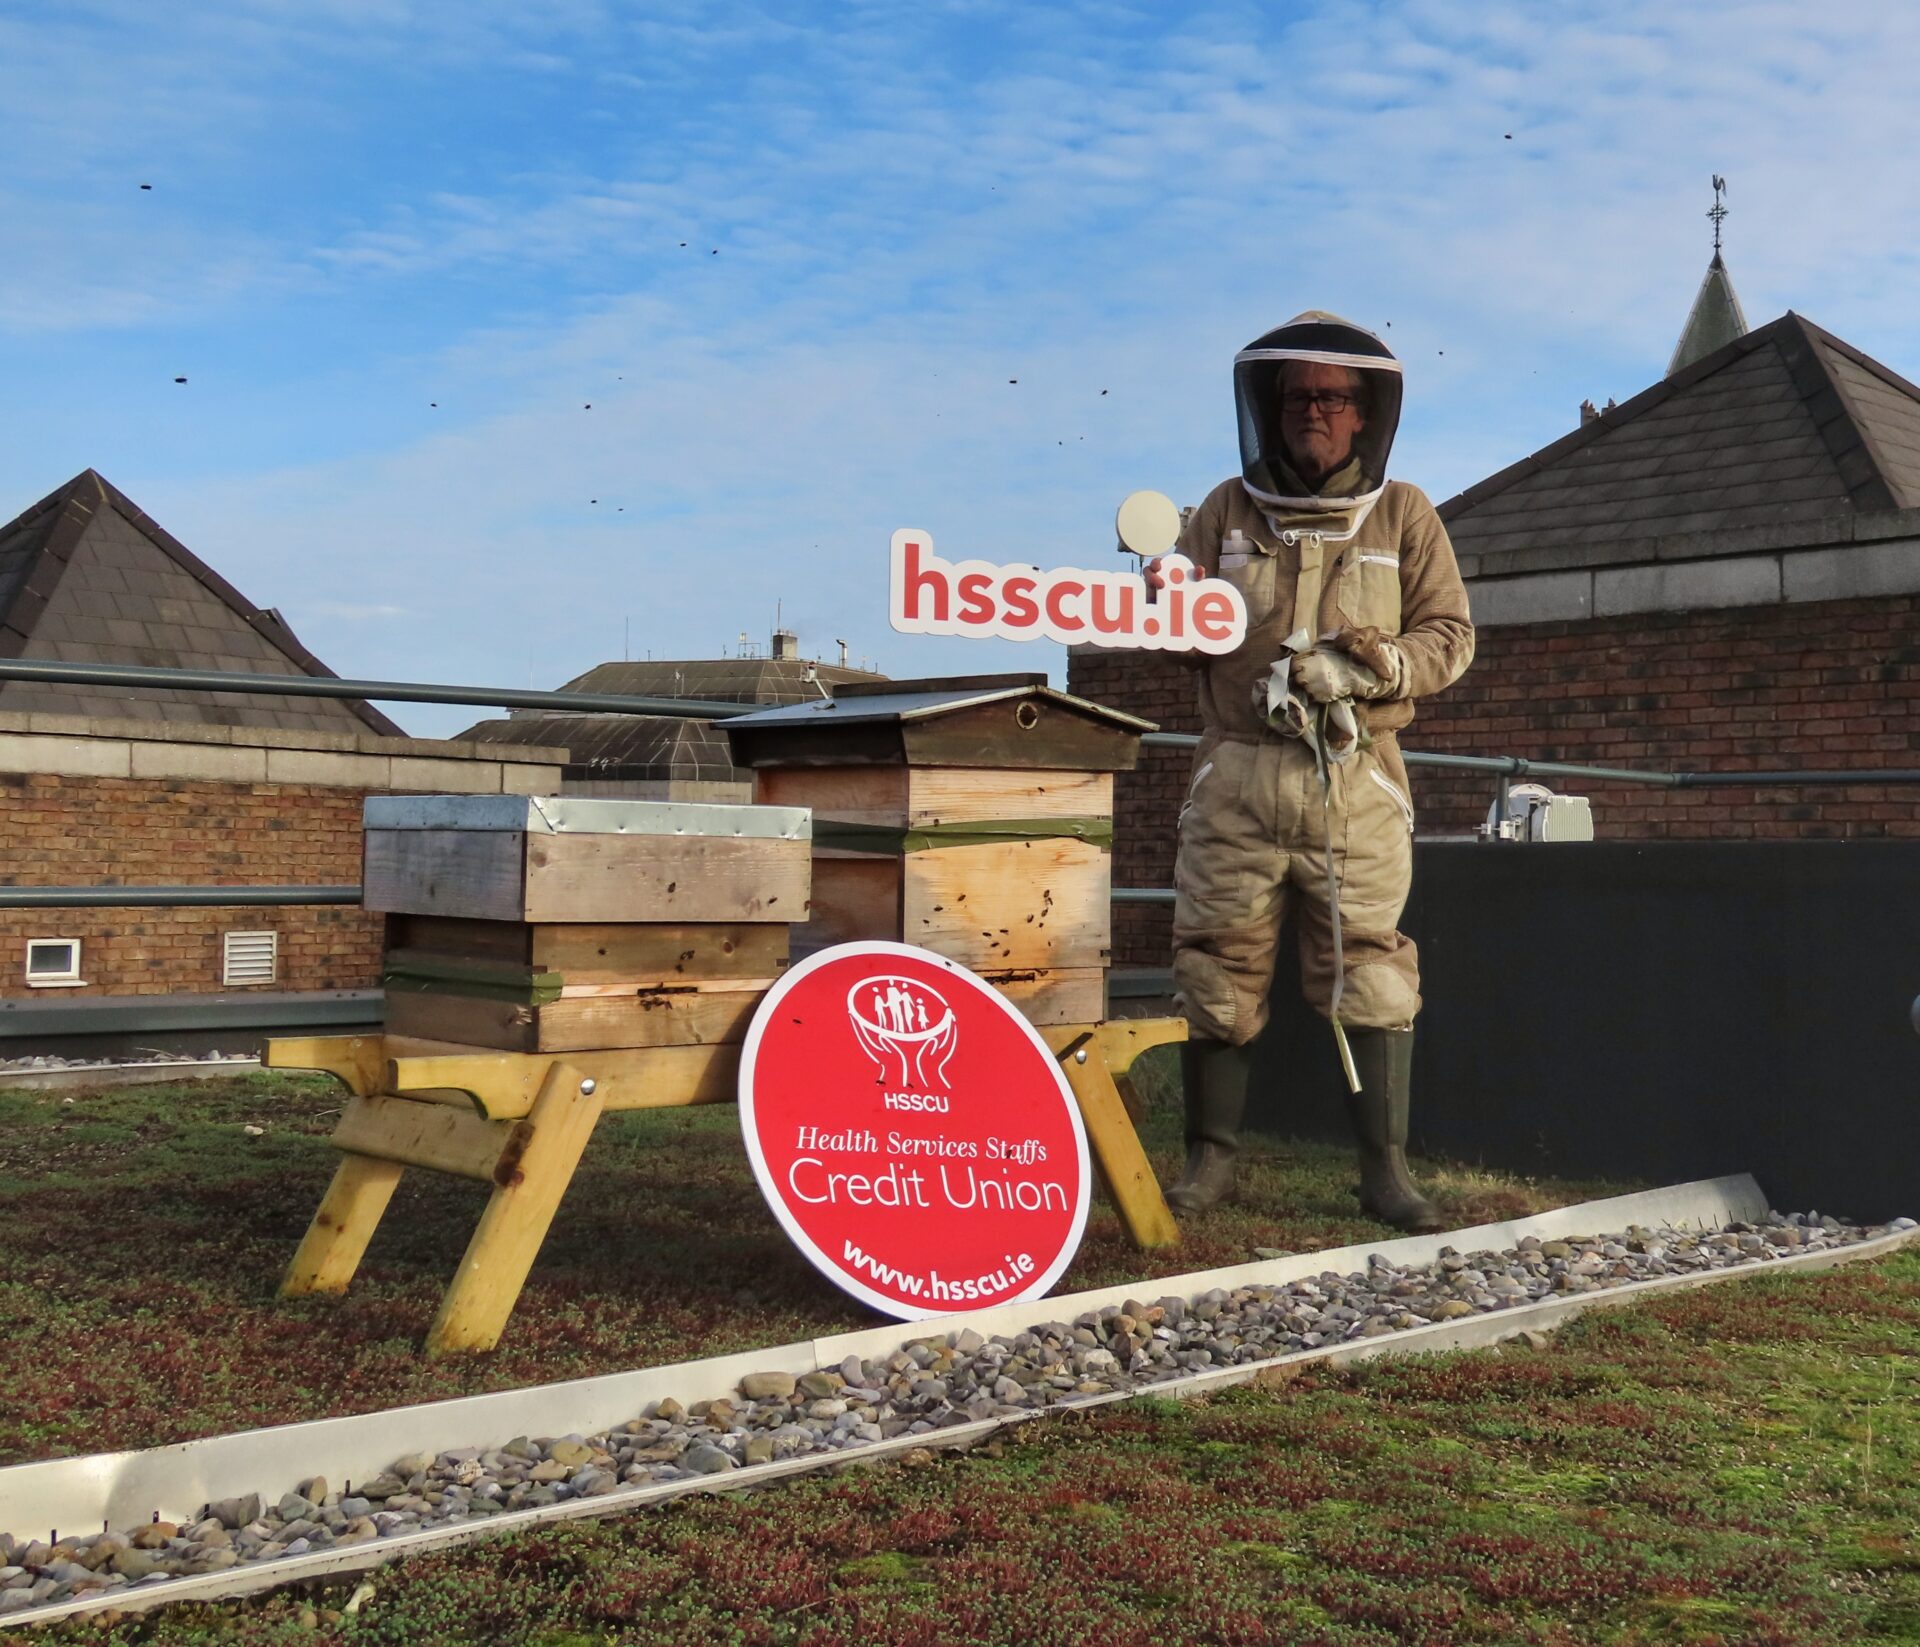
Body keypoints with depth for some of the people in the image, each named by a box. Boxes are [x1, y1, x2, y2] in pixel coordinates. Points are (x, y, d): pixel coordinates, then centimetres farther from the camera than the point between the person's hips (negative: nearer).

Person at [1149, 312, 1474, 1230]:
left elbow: (1449, 635, 5)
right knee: (1217, 965, 1)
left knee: (1369, 969, -2)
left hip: (1356, 782, -1)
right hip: (1236, 774, 1)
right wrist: (1162, 597, -12)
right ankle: (1211, 1159, 14)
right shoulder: (1227, 510, 12)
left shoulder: (1402, 515, 10)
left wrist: (1364, 669, -12)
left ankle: (1385, 1168, 8)